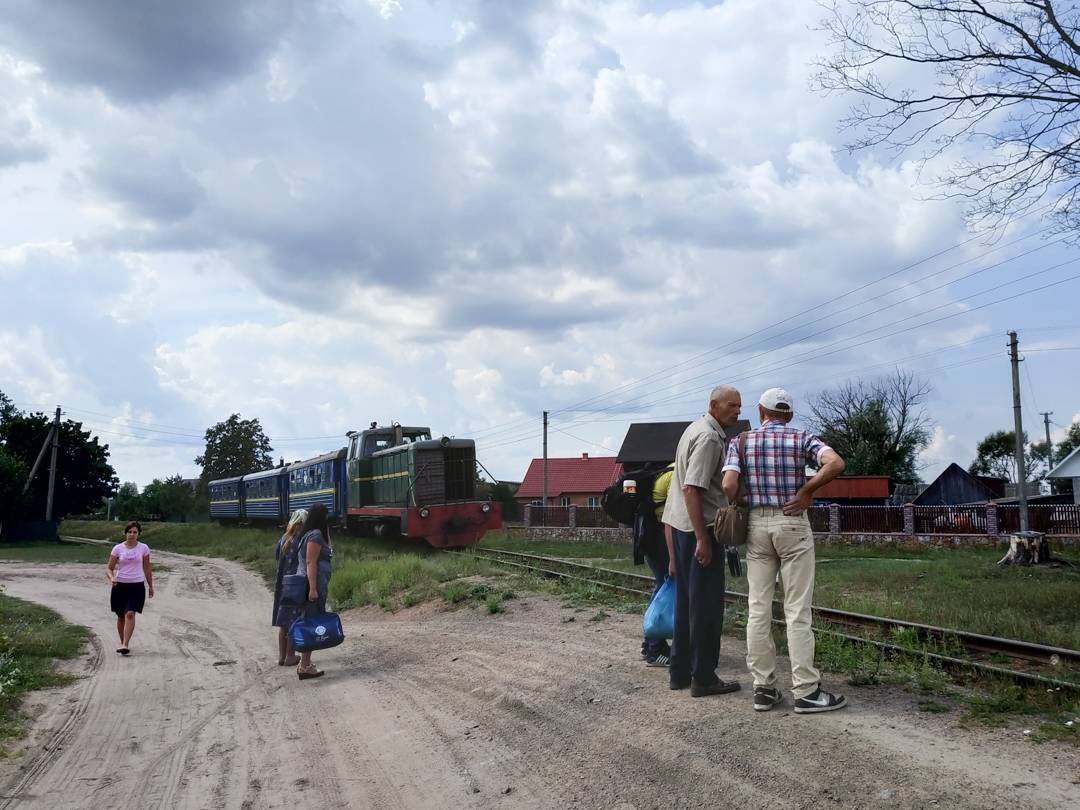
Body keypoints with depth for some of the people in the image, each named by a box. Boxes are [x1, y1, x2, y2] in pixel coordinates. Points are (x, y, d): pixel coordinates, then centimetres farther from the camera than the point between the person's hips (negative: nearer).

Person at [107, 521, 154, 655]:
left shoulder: (144, 548, 1)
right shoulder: (118, 548, -1)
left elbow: (147, 569, 11)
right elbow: (109, 568, 2)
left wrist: (150, 586, 14)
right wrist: (112, 578, -20)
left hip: (137, 586, -1)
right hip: (120, 585, 1)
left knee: (130, 614, -17)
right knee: (121, 616, 11)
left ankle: (125, 645, -20)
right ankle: (123, 643, 28)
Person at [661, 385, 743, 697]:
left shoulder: (698, 429, 15)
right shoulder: (709, 437, -16)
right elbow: (691, 488, -24)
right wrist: (702, 538, -24)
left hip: (683, 525, 10)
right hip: (700, 526, -10)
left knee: (687, 600, 14)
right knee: (706, 603, -3)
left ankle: (680, 671, 20)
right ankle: (703, 677, 3)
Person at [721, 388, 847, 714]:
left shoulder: (740, 442, 4)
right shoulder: (802, 439, 1)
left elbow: (729, 485, -10)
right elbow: (835, 463, -18)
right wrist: (807, 490, -7)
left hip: (756, 525, 2)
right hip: (792, 524, -2)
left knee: (758, 610, 5)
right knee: (797, 611, -1)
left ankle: (764, 688, 8)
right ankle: (806, 692, 0)